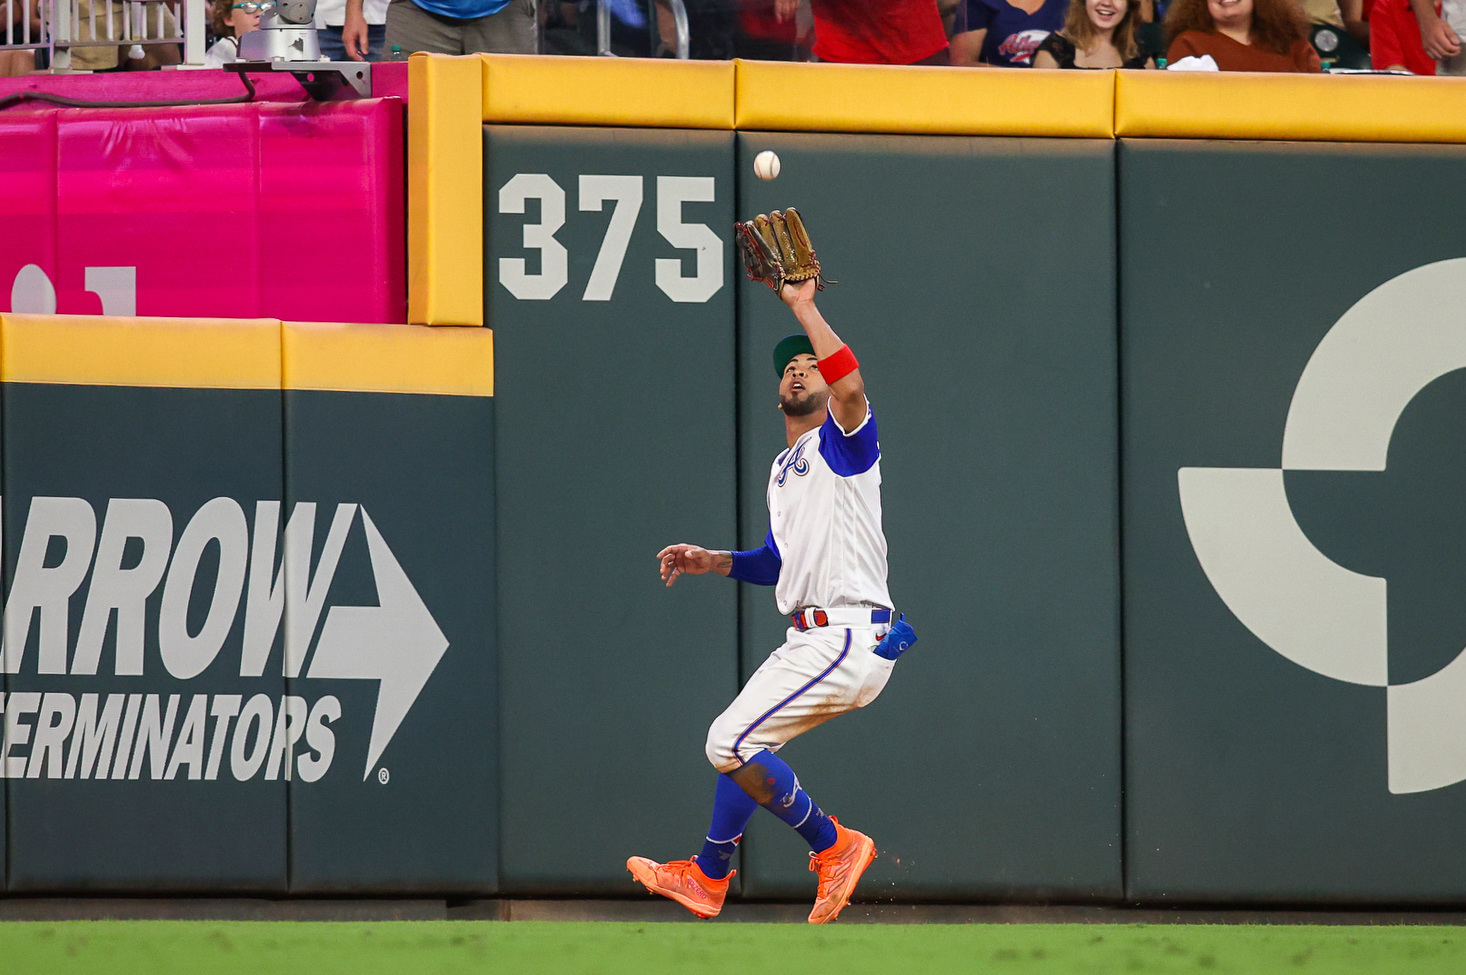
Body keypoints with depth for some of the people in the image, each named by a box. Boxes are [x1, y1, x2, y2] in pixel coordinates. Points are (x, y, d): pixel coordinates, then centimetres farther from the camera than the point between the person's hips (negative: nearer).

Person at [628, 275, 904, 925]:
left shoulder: (841, 443, -6)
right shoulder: (783, 469, 23)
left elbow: (850, 388, -29)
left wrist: (804, 306, -23)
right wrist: (711, 561, 16)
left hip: (848, 639, -10)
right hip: (810, 643, 10)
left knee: (731, 742, -14)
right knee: (737, 741, 21)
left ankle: (834, 846, -2)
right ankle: (706, 878, 35)